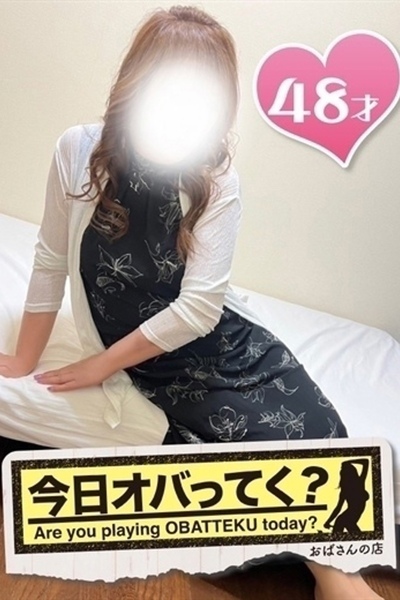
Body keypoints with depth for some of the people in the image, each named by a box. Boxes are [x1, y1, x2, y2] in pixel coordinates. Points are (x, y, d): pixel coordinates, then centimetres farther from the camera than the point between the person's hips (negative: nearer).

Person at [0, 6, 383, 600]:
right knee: (277, 438, -17)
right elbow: (51, 262, -1)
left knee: (320, 436, -12)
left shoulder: (217, 182, -12)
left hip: (225, 341, 1)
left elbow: (198, 307, -15)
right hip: (162, 367, -1)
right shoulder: (78, 152, -10)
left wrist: (102, 365, -10)